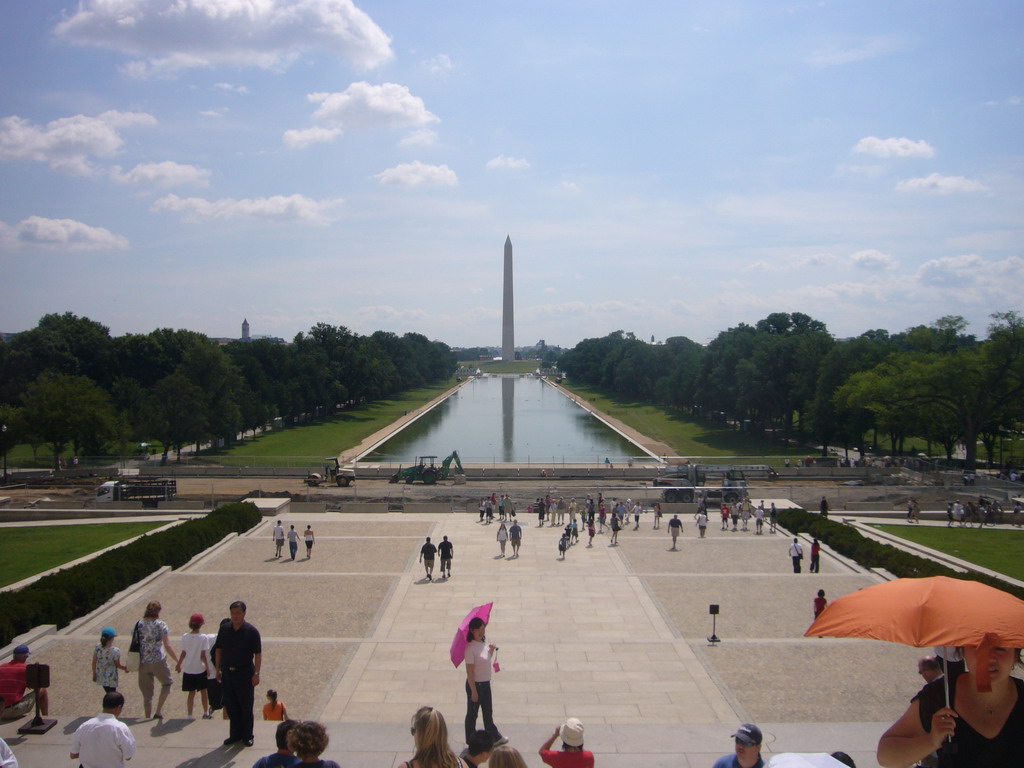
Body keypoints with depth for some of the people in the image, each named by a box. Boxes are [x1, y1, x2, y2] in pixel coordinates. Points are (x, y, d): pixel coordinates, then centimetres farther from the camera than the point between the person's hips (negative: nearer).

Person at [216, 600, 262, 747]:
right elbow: (219, 650, 11)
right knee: (230, 705, 10)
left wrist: (256, 674, -14)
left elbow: (258, 654, -9)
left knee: (246, 706, 3)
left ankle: (247, 735, 15)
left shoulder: (251, 631, -9)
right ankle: (235, 734, 23)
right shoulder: (224, 629, 3)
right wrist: (218, 669, 8)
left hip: (245, 673, -4)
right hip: (227, 672, 4)